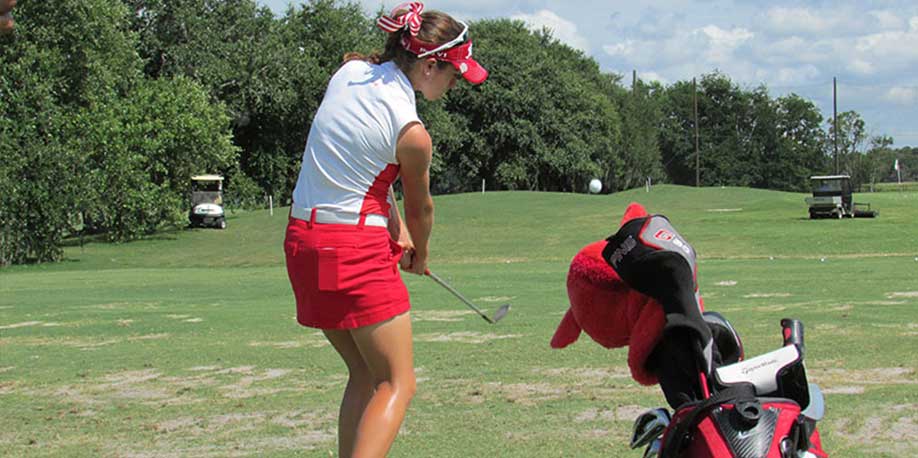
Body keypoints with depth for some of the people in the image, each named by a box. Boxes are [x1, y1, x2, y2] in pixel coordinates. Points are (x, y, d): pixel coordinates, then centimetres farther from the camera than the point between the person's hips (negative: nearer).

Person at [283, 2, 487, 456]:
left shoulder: (349, 70, 3)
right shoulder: (412, 134, -15)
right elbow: (420, 207, 4)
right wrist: (420, 254, 23)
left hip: (302, 238, 8)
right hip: (356, 250, -8)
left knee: (365, 375, 18)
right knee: (397, 385, -1)